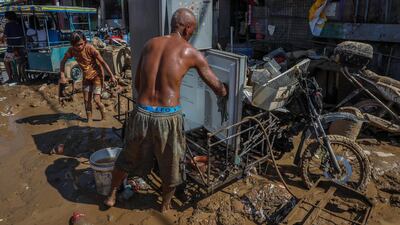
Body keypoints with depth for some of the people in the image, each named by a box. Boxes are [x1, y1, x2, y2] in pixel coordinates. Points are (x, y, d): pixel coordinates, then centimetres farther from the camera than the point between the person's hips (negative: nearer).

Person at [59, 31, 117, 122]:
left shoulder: (90, 49, -25)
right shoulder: (72, 50, -13)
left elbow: (103, 62, -20)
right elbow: (63, 62, 0)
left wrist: (112, 75, -19)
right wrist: (62, 76, -9)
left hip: (97, 75, -5)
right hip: (86, 77, 5)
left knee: (96, 100, -8)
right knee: (86, 100, 5)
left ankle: (104, 118, 16)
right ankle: (89, 121, 17)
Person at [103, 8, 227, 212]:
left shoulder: (150, 44, 10)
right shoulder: (191, 53, 0)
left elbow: (137, 84, 15)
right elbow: (218, 89, 6)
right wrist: (224, 91, 29)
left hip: (141, 114, 4)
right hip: (168, 117, -3)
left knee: (129, 158, 28)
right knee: (171, 166, 22)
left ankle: (111, 195, 47)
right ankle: (165, 205, 43)